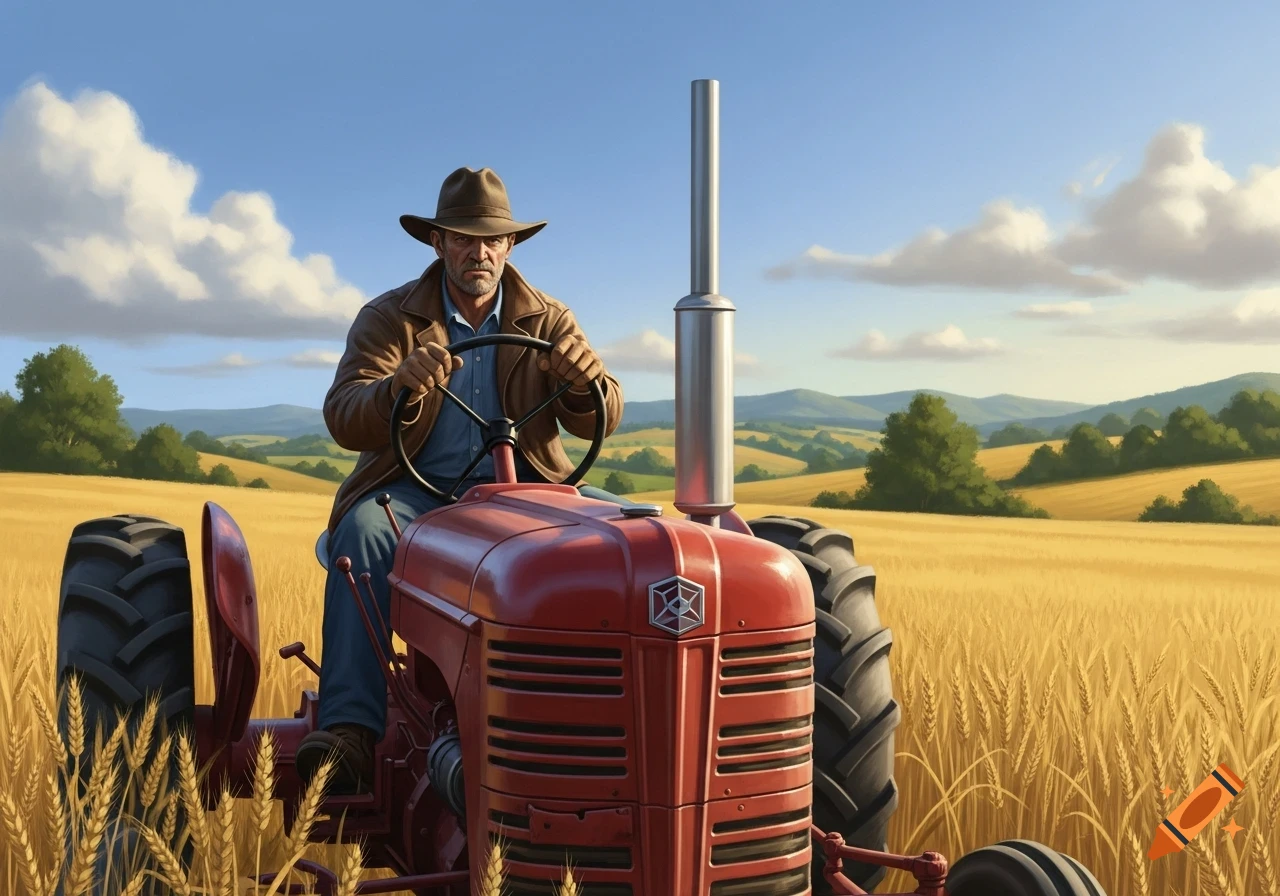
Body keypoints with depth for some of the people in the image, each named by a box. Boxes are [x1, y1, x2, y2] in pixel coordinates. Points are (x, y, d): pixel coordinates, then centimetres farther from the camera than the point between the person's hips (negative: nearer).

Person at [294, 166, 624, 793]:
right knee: (364, 531, -34)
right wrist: (399, 386, -35)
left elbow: (598, 422, -3)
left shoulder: (548, 321, 7)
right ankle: (350, 731, -37)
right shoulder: (388, 318, 1)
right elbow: (343, 420, -12)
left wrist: (585, 380, -28)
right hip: (416, 489, 0)